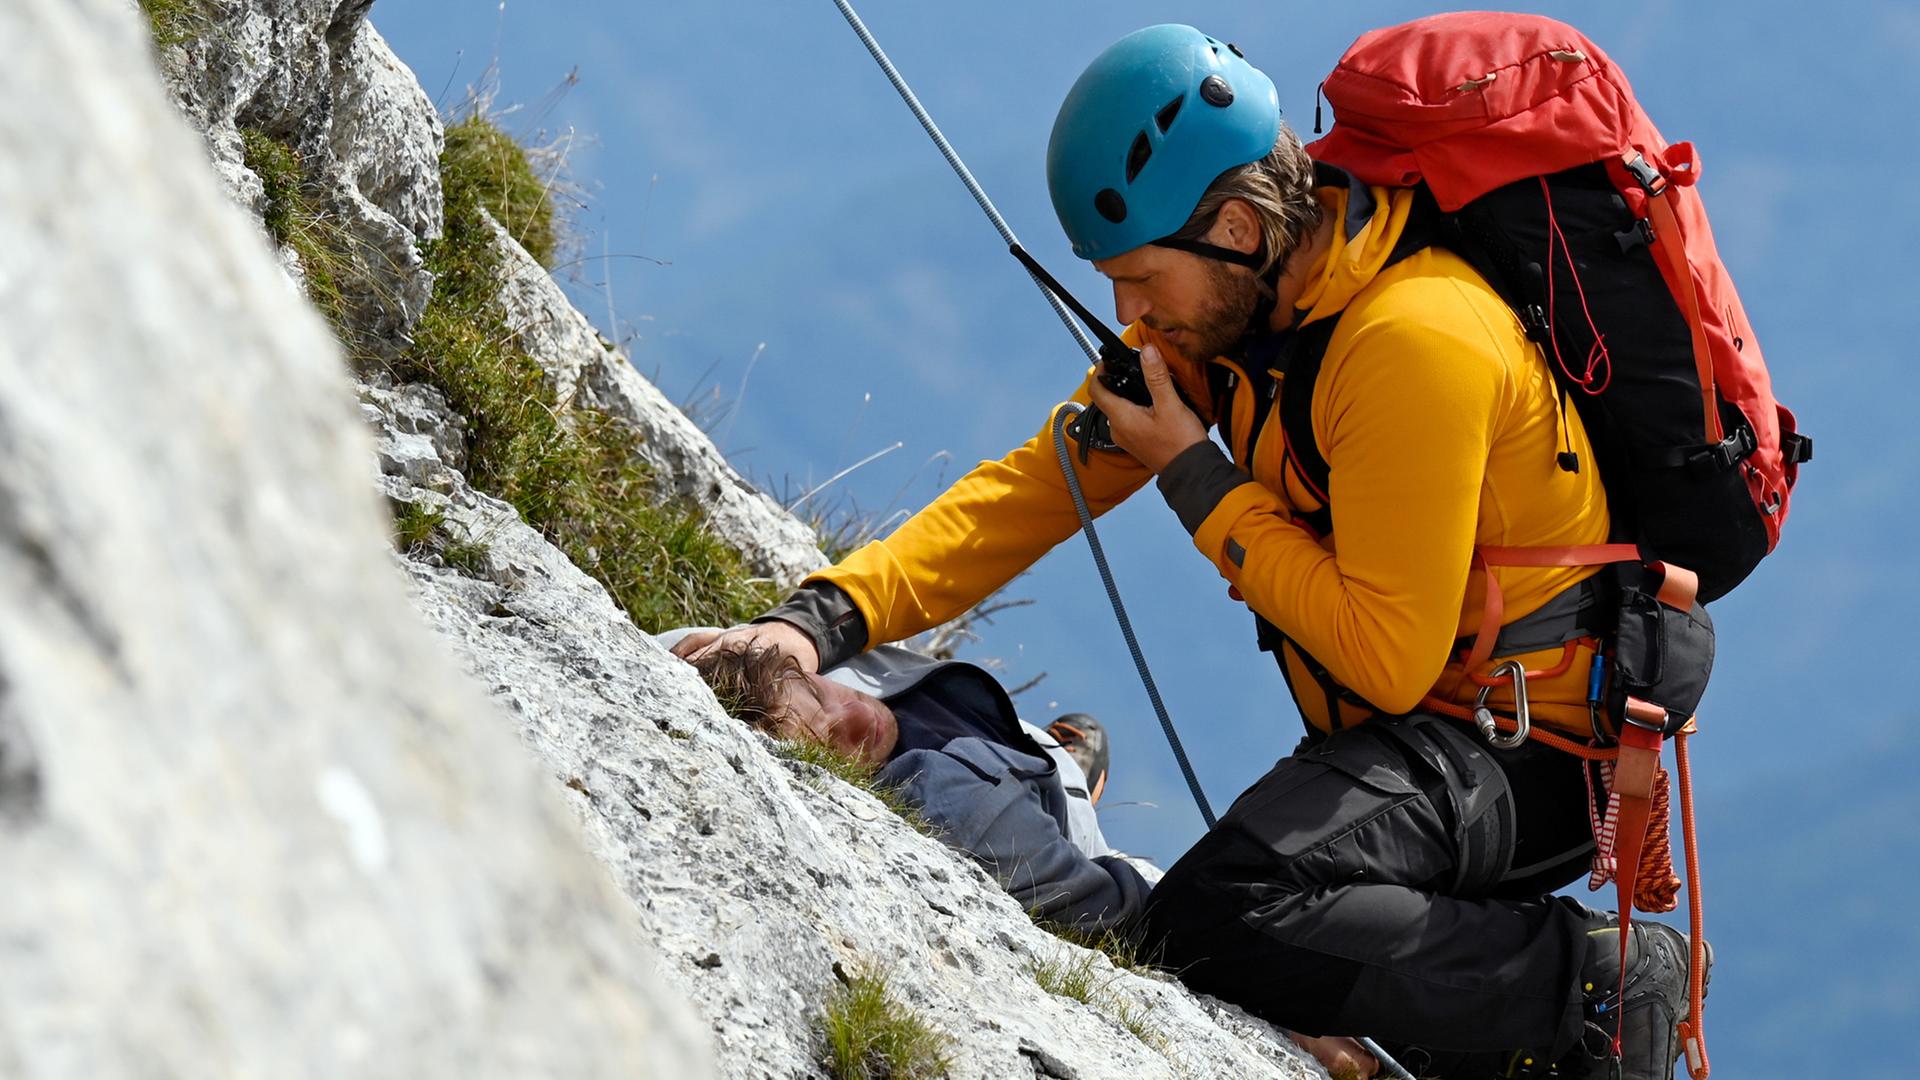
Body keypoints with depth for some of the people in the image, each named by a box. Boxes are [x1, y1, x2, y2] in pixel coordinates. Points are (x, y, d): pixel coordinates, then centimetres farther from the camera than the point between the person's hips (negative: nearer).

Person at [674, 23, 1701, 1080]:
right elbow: (1043, 482, 1)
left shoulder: (1411, 340, -26)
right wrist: (828, 615, -13)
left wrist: (1195, 476, -19)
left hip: (1524, 748, -10)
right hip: (1413, 739, 10)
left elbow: (1389, 662, -25)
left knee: (1223, 920, -29)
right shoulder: (1215, 308, 1)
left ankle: (1595, 984, -15)